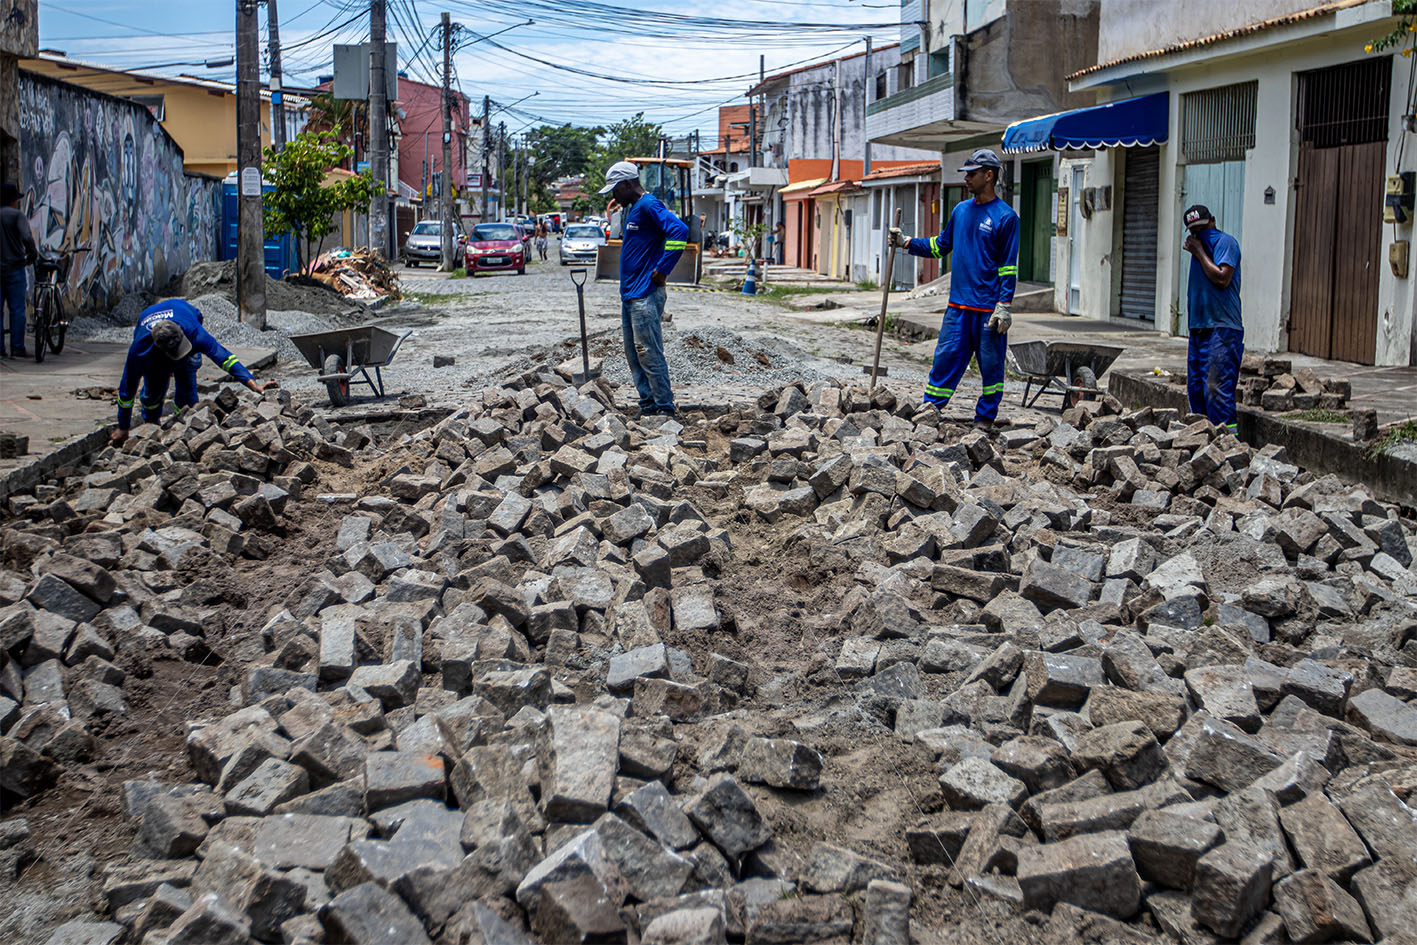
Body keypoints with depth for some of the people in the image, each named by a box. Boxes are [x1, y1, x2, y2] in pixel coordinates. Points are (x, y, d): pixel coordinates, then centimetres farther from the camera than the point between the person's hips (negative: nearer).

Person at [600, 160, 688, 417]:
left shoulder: (648, 206, -13)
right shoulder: (630, 210, 19)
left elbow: (680, 230, -26)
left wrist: (662, 270, -23)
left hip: (645, 294, -10)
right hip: (629, 293, 10)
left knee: (648, 352, -9)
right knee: (634, 354, 11)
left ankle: (665, 409, -3)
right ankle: (648, 407, 16)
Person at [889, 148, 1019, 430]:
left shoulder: (1005, 216, -6)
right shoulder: (961, 210, 13)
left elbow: (1008, 267, -8)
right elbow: (941, 245, 25)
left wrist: (1004, 306, -14)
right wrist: (906, 243, 14)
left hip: (988, 308, -5)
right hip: (958, 305, 6)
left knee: (990, 364, 3)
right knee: (946, 356, 4)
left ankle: (985, 419, 12)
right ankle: (930, 408, 10)